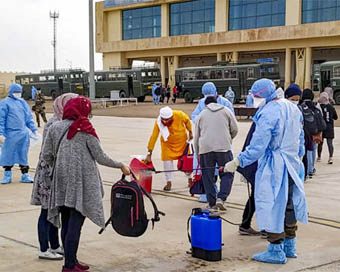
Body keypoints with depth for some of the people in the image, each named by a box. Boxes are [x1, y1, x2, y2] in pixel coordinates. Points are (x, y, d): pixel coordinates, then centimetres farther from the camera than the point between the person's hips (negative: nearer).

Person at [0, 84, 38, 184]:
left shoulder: (23, 103, 13)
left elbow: (29, 118, 17)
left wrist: (34, 130, 11)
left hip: (24, 134, 5)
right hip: (10, 134, -5)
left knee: (23, 155, 9)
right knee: (8, 154, 2)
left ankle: (25, 175, 16)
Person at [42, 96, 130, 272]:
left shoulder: (54, 128, 5)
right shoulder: (85, 130, -7)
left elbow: (46, 155, 5)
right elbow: (100, 157, -5)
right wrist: (121, 166, 8)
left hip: (61, 183, 5)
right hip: (81, 184, -5)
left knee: (66, 224, 13)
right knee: (75, 224, -2)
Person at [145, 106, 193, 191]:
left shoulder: (179, 115, -31)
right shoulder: (158, 122, -31)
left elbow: (187, 120, -8)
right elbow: (153, 137, -31)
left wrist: (190, 132, 0)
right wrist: (149, 153, -32)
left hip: (182, 141, 1)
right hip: (167, 143, -1)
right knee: (167, 160, -8)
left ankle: (190, 179, 34)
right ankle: (169, 182, 8)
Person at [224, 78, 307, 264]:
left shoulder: (268, 113, -20)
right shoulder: (292, 108, 8)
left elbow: (257, 146, -22)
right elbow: (300, 138, 17)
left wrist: (237, 162, -17)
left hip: (273, 167, -9)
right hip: (292, 165, 9)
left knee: (272, 206, -1)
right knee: (289, 204, 16)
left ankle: (276, 251, 4)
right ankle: (290, 247, 26)